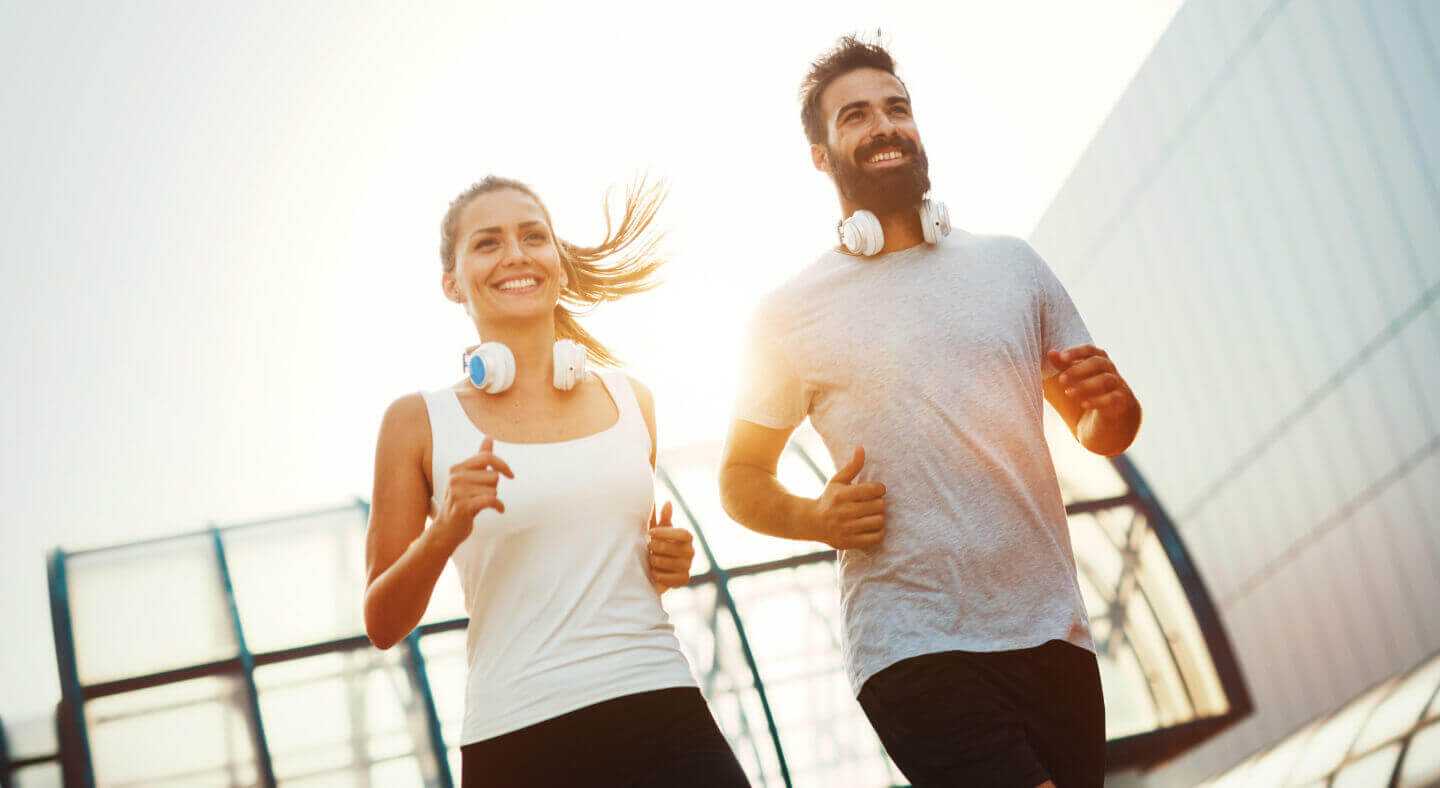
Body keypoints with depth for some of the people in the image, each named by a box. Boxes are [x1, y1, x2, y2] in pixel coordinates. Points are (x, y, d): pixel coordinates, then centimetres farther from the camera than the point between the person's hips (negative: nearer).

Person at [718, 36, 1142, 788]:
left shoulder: (1011, 264, 13)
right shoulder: (791, 312, 3)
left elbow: (1100, 434, 17)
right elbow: (740, 480, 9)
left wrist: (1110, 402, -6)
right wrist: (817, 517, -11)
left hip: (1053, 632, 4)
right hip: (915, 647, -4)